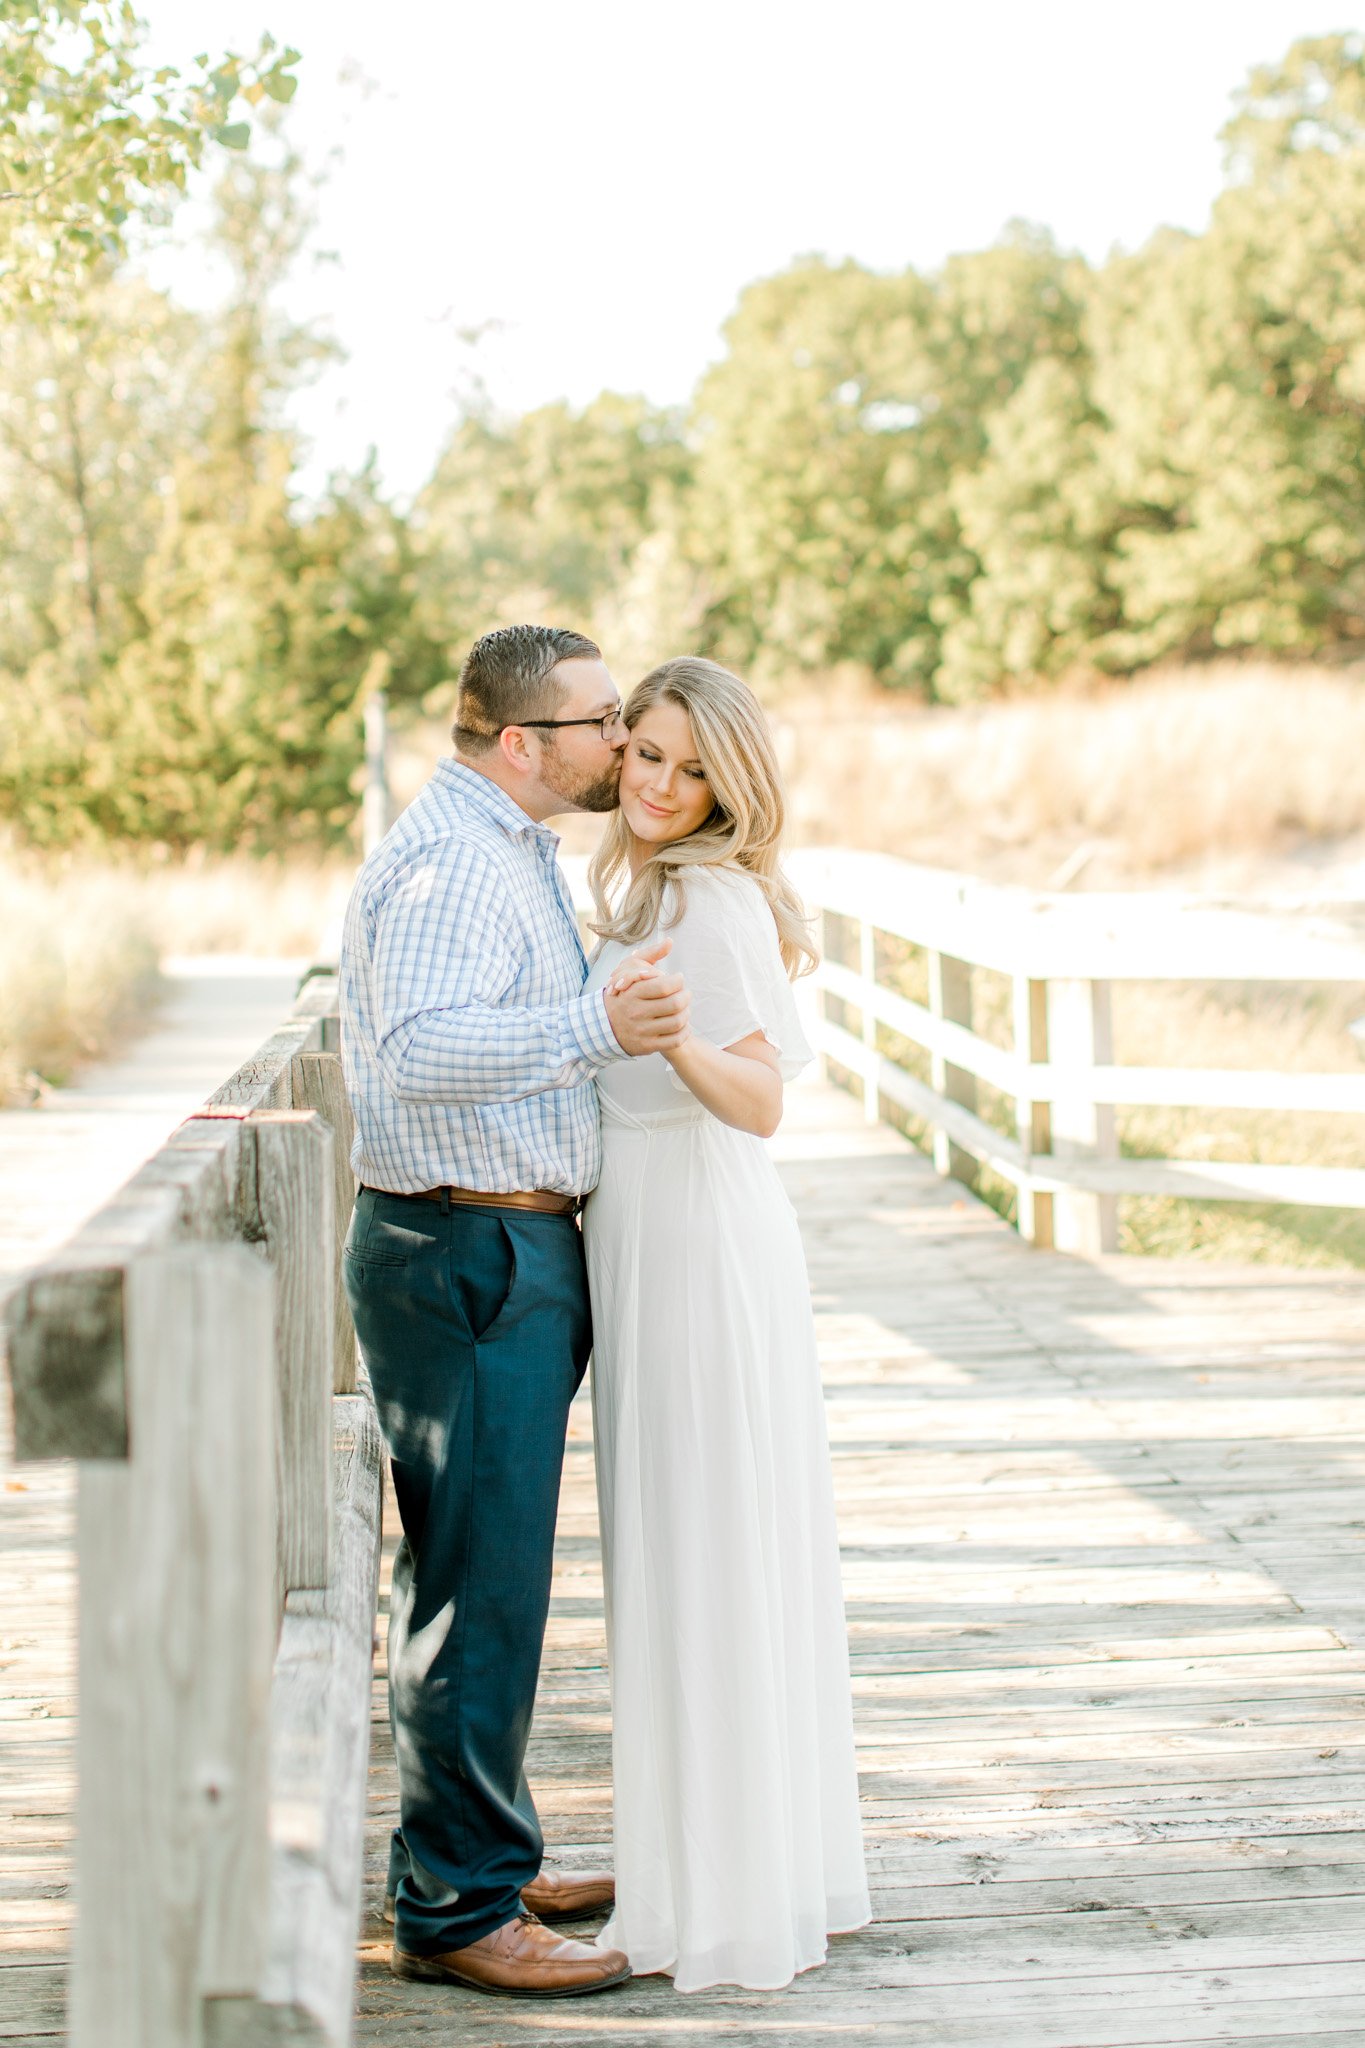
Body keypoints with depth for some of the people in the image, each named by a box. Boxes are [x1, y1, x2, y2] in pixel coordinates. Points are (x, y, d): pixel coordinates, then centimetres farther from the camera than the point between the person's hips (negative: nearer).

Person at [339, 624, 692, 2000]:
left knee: (479, 1575, 17)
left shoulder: (507, 852, 19)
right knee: (478, 1587, -7)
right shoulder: (453, 860, -16)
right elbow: (422, 1048, -32)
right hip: (470, 1256, -11)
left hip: (510, 1253, 11)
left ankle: (478, 1864, 28)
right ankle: (457, 1912, 0)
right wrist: (597, 1029, -43)